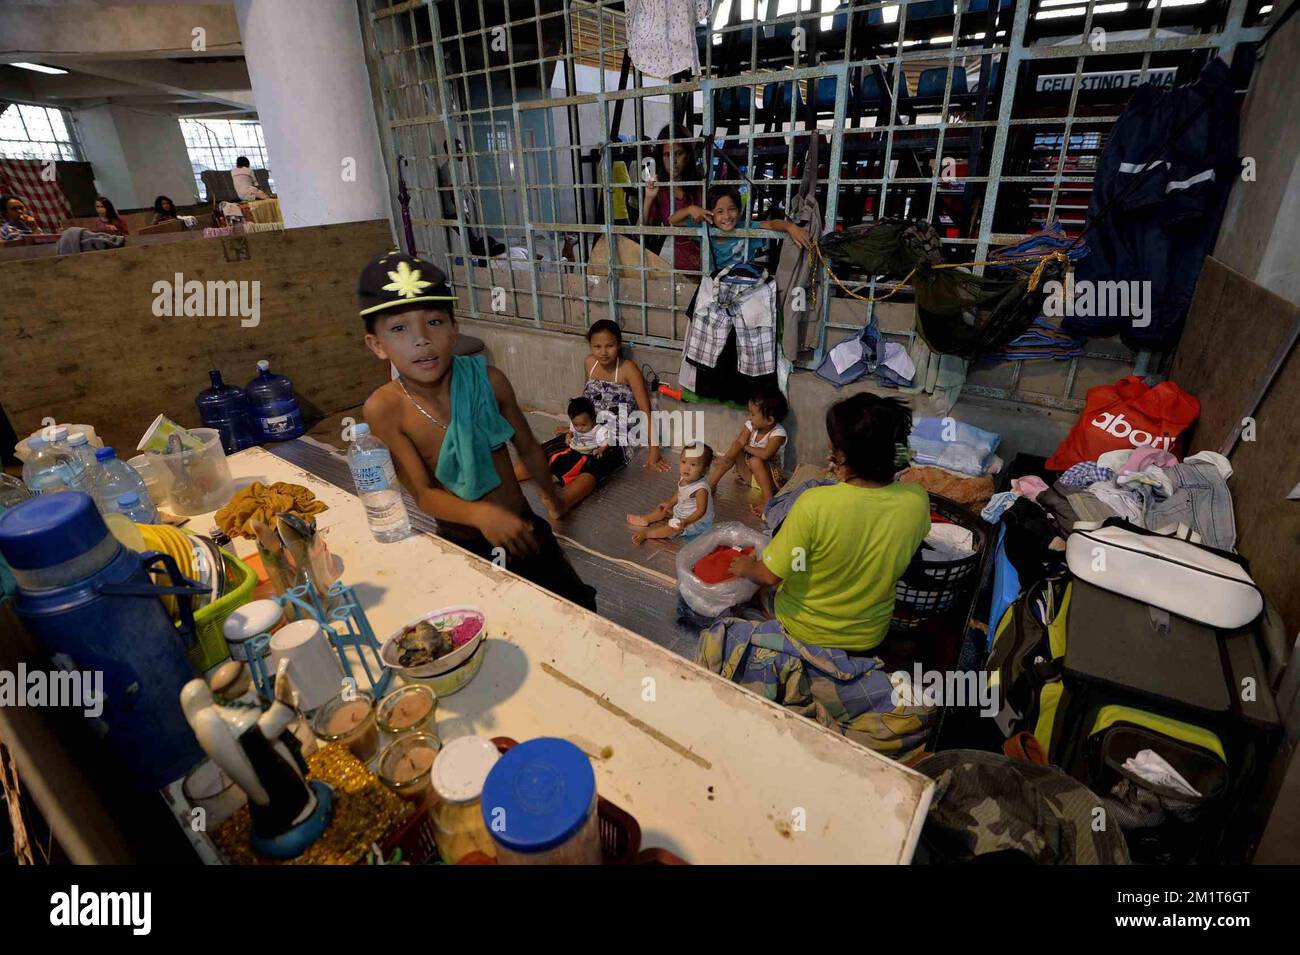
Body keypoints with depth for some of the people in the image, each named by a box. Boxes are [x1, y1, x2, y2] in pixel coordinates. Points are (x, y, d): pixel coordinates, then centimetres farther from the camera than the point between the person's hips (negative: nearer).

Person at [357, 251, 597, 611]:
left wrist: (549, 492, 14)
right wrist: (479, 514, -40)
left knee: (578, 607, 18)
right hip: (462, 549, -1)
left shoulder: (488, 380, -16)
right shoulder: (384, 409, -20)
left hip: (522, 529, 2)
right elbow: (423, 493, -21)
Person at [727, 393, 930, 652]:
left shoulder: (814, 503, -34)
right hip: (871, 635, 3)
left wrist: (744, 567, -3)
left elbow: (769, 575, -23)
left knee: (764, 587, 27)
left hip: (806, 630, -3)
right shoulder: (918, 500, -21)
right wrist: (848, 480, -3)